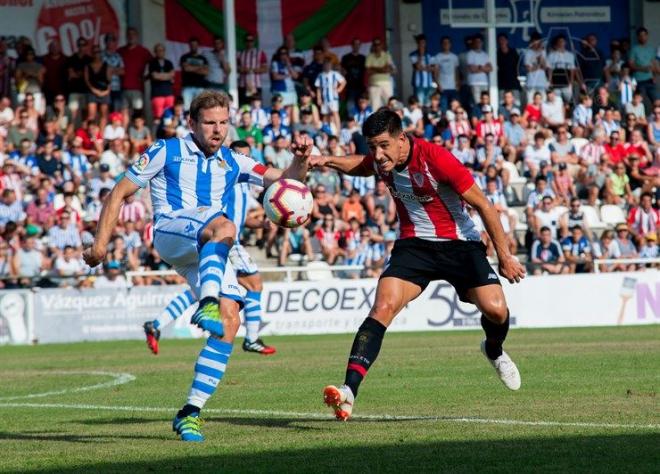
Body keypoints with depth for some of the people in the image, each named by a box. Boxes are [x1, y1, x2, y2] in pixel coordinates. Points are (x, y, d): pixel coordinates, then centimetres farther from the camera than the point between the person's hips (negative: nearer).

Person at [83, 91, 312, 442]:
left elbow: (285, 180, 17)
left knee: (230, 321, -14)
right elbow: (119, 193, 10)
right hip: (172, 231, -5)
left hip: (210, 253, 5)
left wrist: (300, 160, -6)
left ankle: (191, 412, -10)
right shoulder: (166, 152, 10)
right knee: (224, 227, -37)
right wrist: (101, 242, 0)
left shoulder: (232, 163, 22)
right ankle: (207, 303, -62)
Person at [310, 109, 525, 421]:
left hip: (459, 243, -3)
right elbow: (361, 166, 22)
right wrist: (328, 161, 2)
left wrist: (505, 257, -12)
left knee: (495, 309, -18)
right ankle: (349, 392, -29)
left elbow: (482, 205, -16)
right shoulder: (380, 161, -7)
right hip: (414, 244, 3)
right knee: (383, 307, -20)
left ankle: (494, 351, 21)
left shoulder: (435, 159, -24)